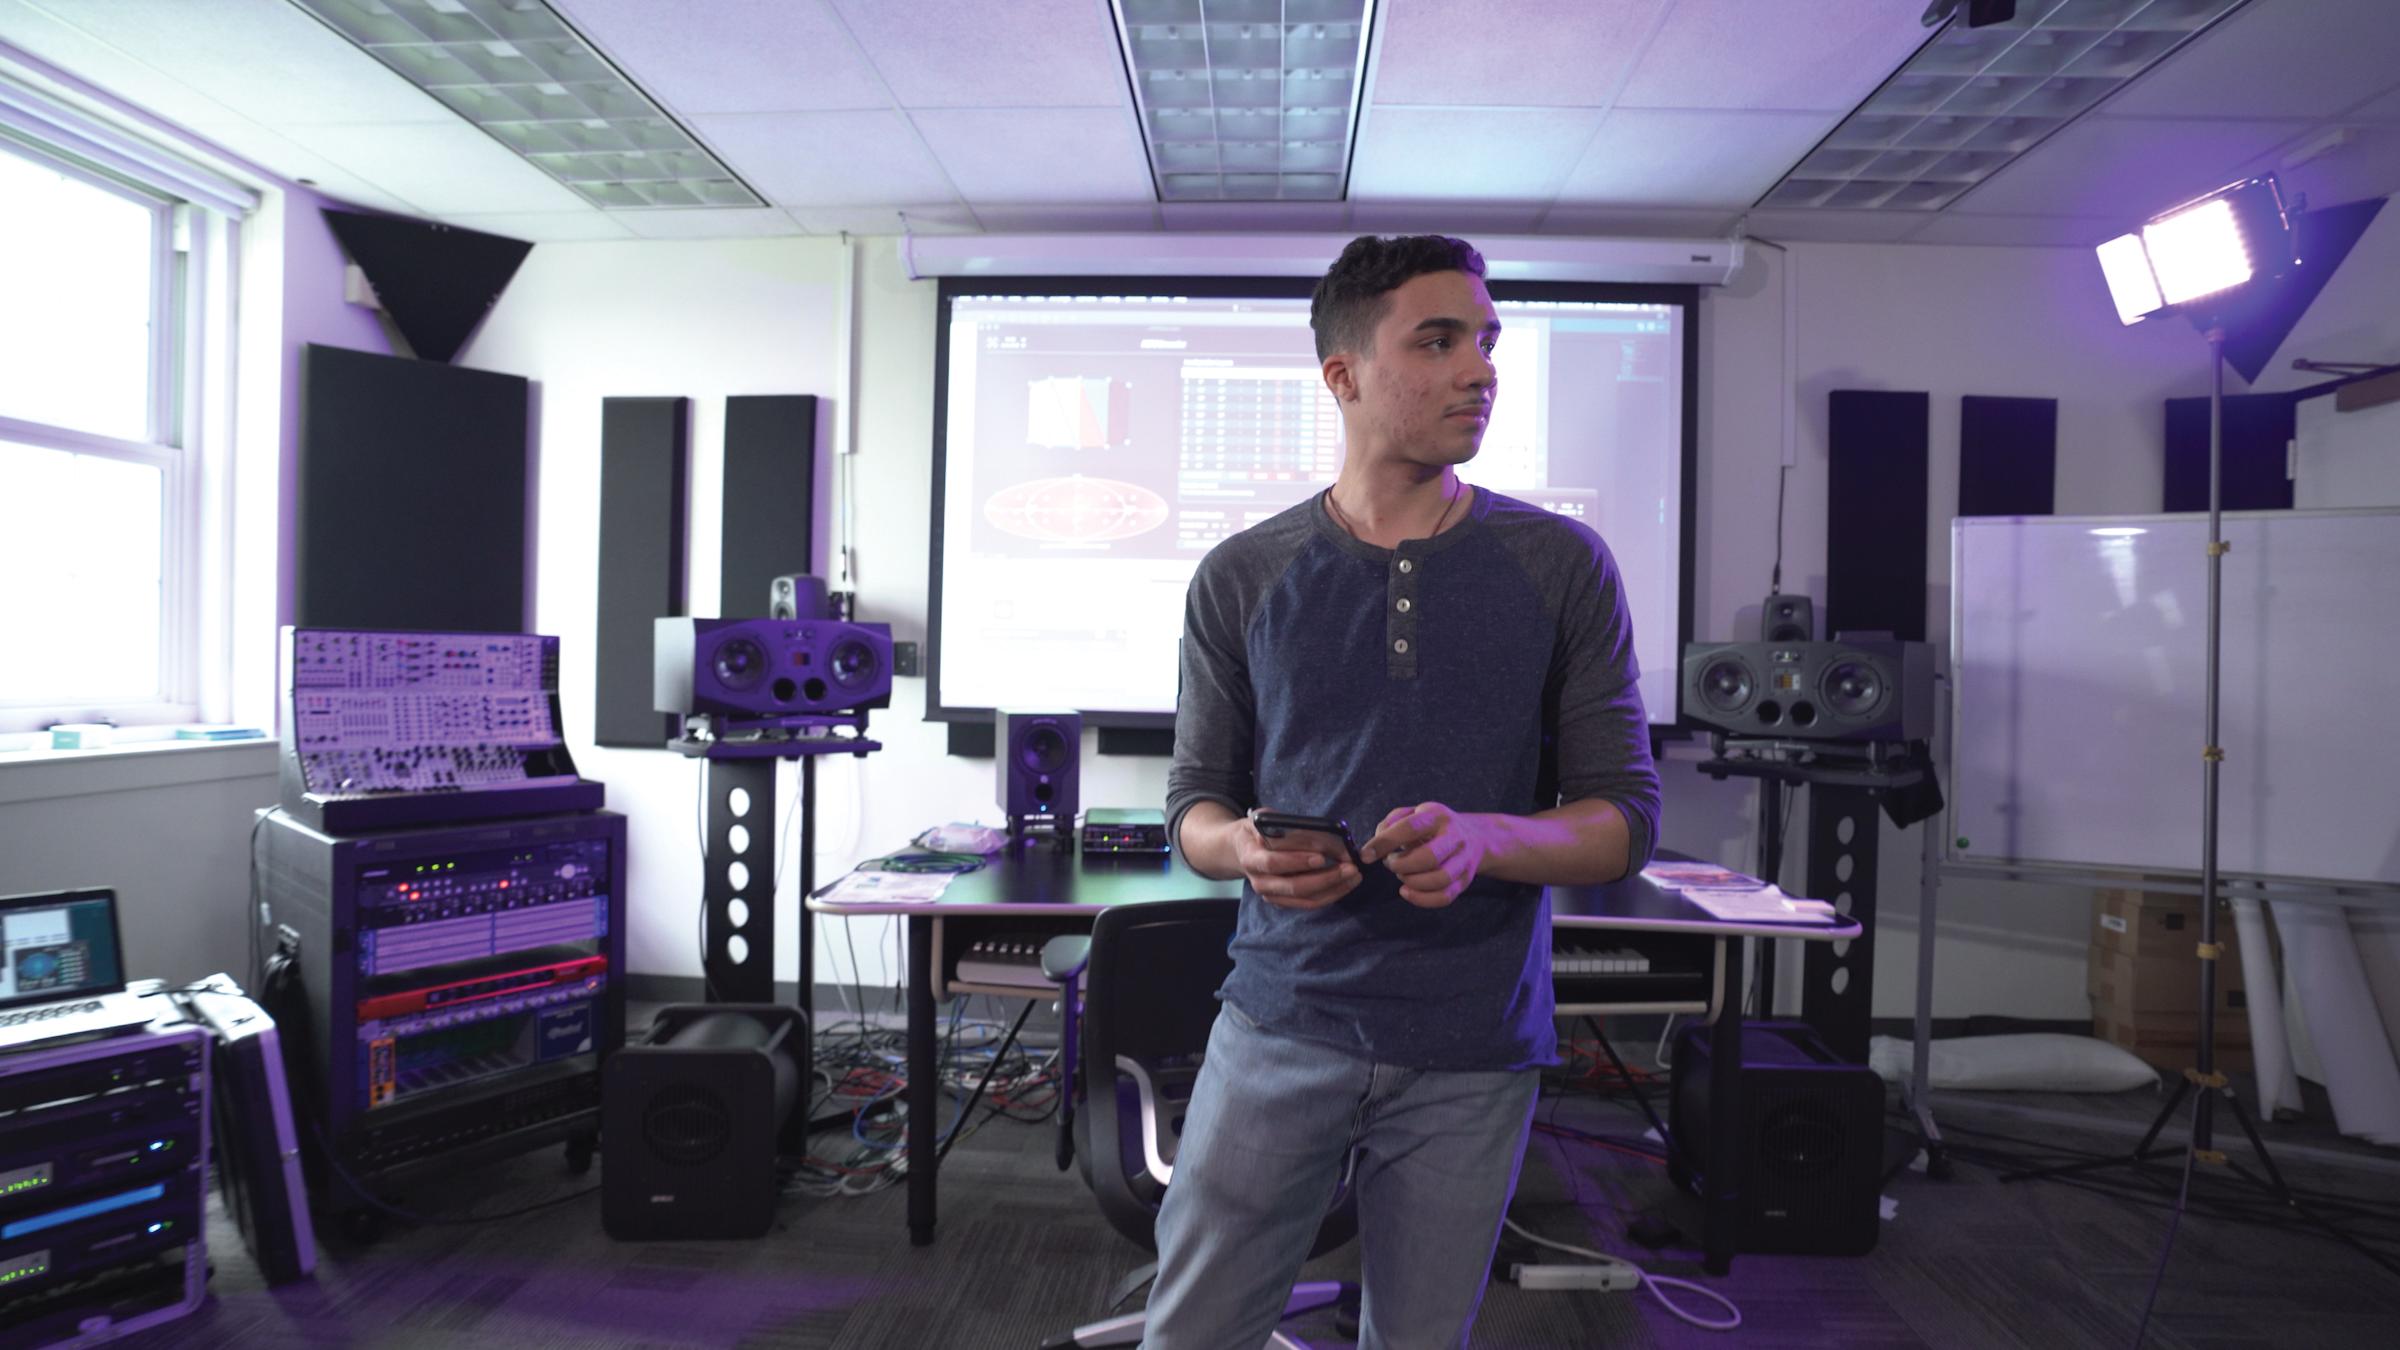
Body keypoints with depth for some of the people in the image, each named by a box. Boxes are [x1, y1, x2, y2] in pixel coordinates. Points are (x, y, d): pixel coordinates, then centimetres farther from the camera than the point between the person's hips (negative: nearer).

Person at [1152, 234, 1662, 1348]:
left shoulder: (1561, 567, -1)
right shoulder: (1241, 578, 0)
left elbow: (1626, 817, -1)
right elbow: (1195, 800, 6)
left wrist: (1483, 838, -21)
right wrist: (1245, 849, -17)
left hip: (1474, 1049, 1)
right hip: (1282, 1020, 0)